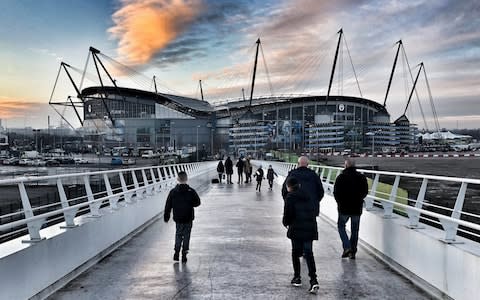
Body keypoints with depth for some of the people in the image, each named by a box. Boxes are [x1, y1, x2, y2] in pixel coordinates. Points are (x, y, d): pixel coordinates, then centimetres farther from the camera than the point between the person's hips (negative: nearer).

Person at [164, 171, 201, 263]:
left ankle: (176, 253, 10)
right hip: (188, 218, -1)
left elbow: (168, 206, -2)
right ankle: (184, 254, 10)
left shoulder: (173, 192, -6)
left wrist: (166, 217, 7)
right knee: (186, 236, 9)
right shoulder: (191, 191, -10)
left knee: (178, 234, 18)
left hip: (178, 218, 1)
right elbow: (197, 203, -4)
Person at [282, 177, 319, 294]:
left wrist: (286, 223, 9)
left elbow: (287, 214, -10)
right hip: (310, 229, 5)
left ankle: (297, 277, 21)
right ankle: (313, 280, -6)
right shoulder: (307, 196, 13)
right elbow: (313, 212, 16)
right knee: (309, 253, 5)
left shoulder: (290, 197, -5)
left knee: (296, 253, 13)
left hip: (297, 229, -4)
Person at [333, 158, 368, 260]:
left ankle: (347, 247, -1)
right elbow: (365, 192, 7)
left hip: (344, 208, -3)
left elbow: (335, 192, -7)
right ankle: (353, 252, 15)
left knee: (341, 226, 15)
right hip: (357, 208, 3)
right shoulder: (362, 177, -1)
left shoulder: (341, 177, -9)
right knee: (354, 230, 12)